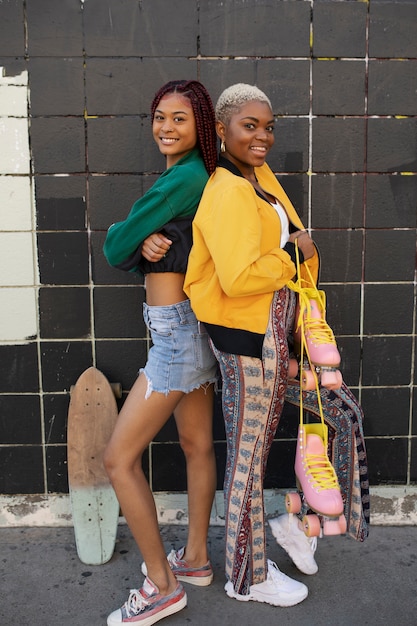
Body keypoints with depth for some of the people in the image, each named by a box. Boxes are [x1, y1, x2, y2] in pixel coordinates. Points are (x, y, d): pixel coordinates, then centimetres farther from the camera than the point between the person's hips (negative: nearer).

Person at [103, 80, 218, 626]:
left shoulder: (183, 179, -19)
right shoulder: (192, 176, 12)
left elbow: (114, 248, -16)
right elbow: (127, 253, 8)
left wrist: (126, 235, 4)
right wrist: (145, 242, -13)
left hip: (177, 332, -10)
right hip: (191, 327, 10)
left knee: (119, 459, -2)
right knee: (197, 445, 17)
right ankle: (195, 559, 34)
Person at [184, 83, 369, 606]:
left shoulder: (259, 178, 12)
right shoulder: (227, 193, -19)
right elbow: (238, 278, -29)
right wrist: (295, 253, -15)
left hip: (275, 338, 9)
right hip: (249, 344, -9)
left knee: (343, 417, 15)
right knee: (249, 461, 6)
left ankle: (300, 520, 32)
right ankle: (247, 578, 28)